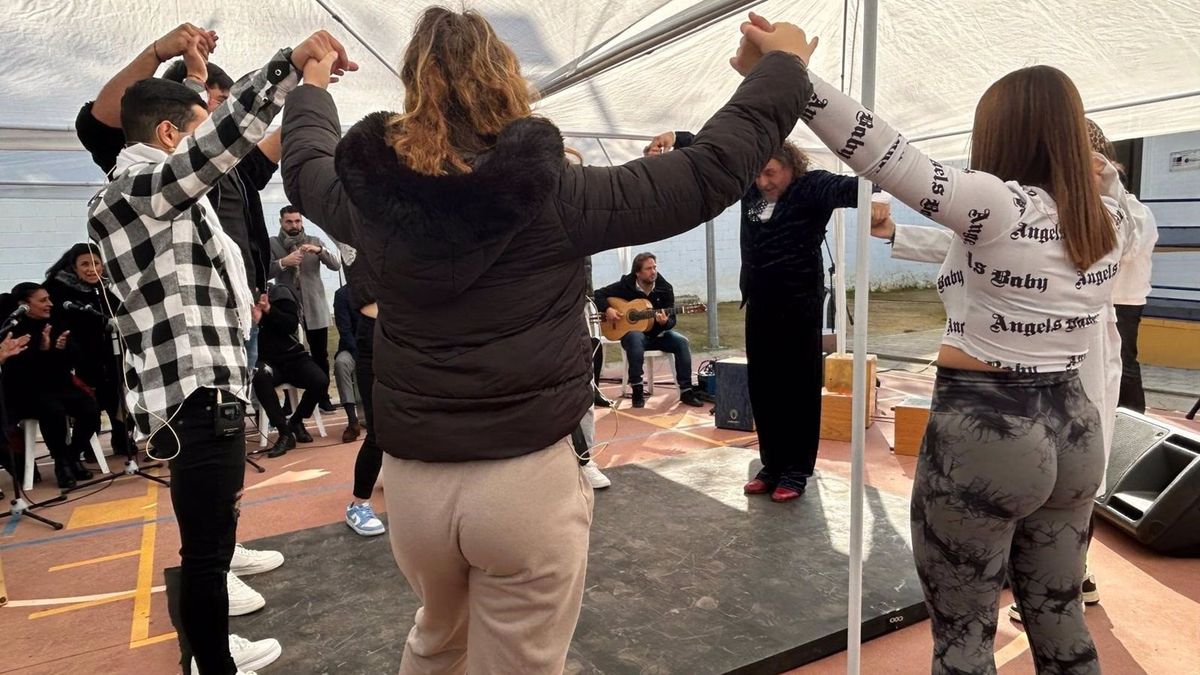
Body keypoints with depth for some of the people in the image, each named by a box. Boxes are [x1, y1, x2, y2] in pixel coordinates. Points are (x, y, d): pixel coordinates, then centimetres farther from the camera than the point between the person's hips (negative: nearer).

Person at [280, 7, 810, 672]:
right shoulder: (556, 194, -13)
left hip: (411, 480, 5)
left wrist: (312, 84, 40)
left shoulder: (375, 195, -2)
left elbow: (305, 165, 22)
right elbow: (713, 167, -8)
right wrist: (784, 65, 8)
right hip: (527, 482, -4)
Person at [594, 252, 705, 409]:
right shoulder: (625, 285, -8)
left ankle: (686, 391, -17)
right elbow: (598, 294, -3)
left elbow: (672, 319, -4)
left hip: (657, 334, 3)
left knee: (681, 342, -23)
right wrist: (607, 309, -21)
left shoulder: (665, 288, -3)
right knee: (636, 338, -39)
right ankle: (637, 390, -29)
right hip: (631, 332, -3)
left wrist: (665, 322, -28)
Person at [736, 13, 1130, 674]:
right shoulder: (1109, 222, 4)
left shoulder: (998, 206, -18)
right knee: (1059, 620, 23)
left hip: (982, 433, -7)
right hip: (1072, 430, 8)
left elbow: (880, 151, -27)